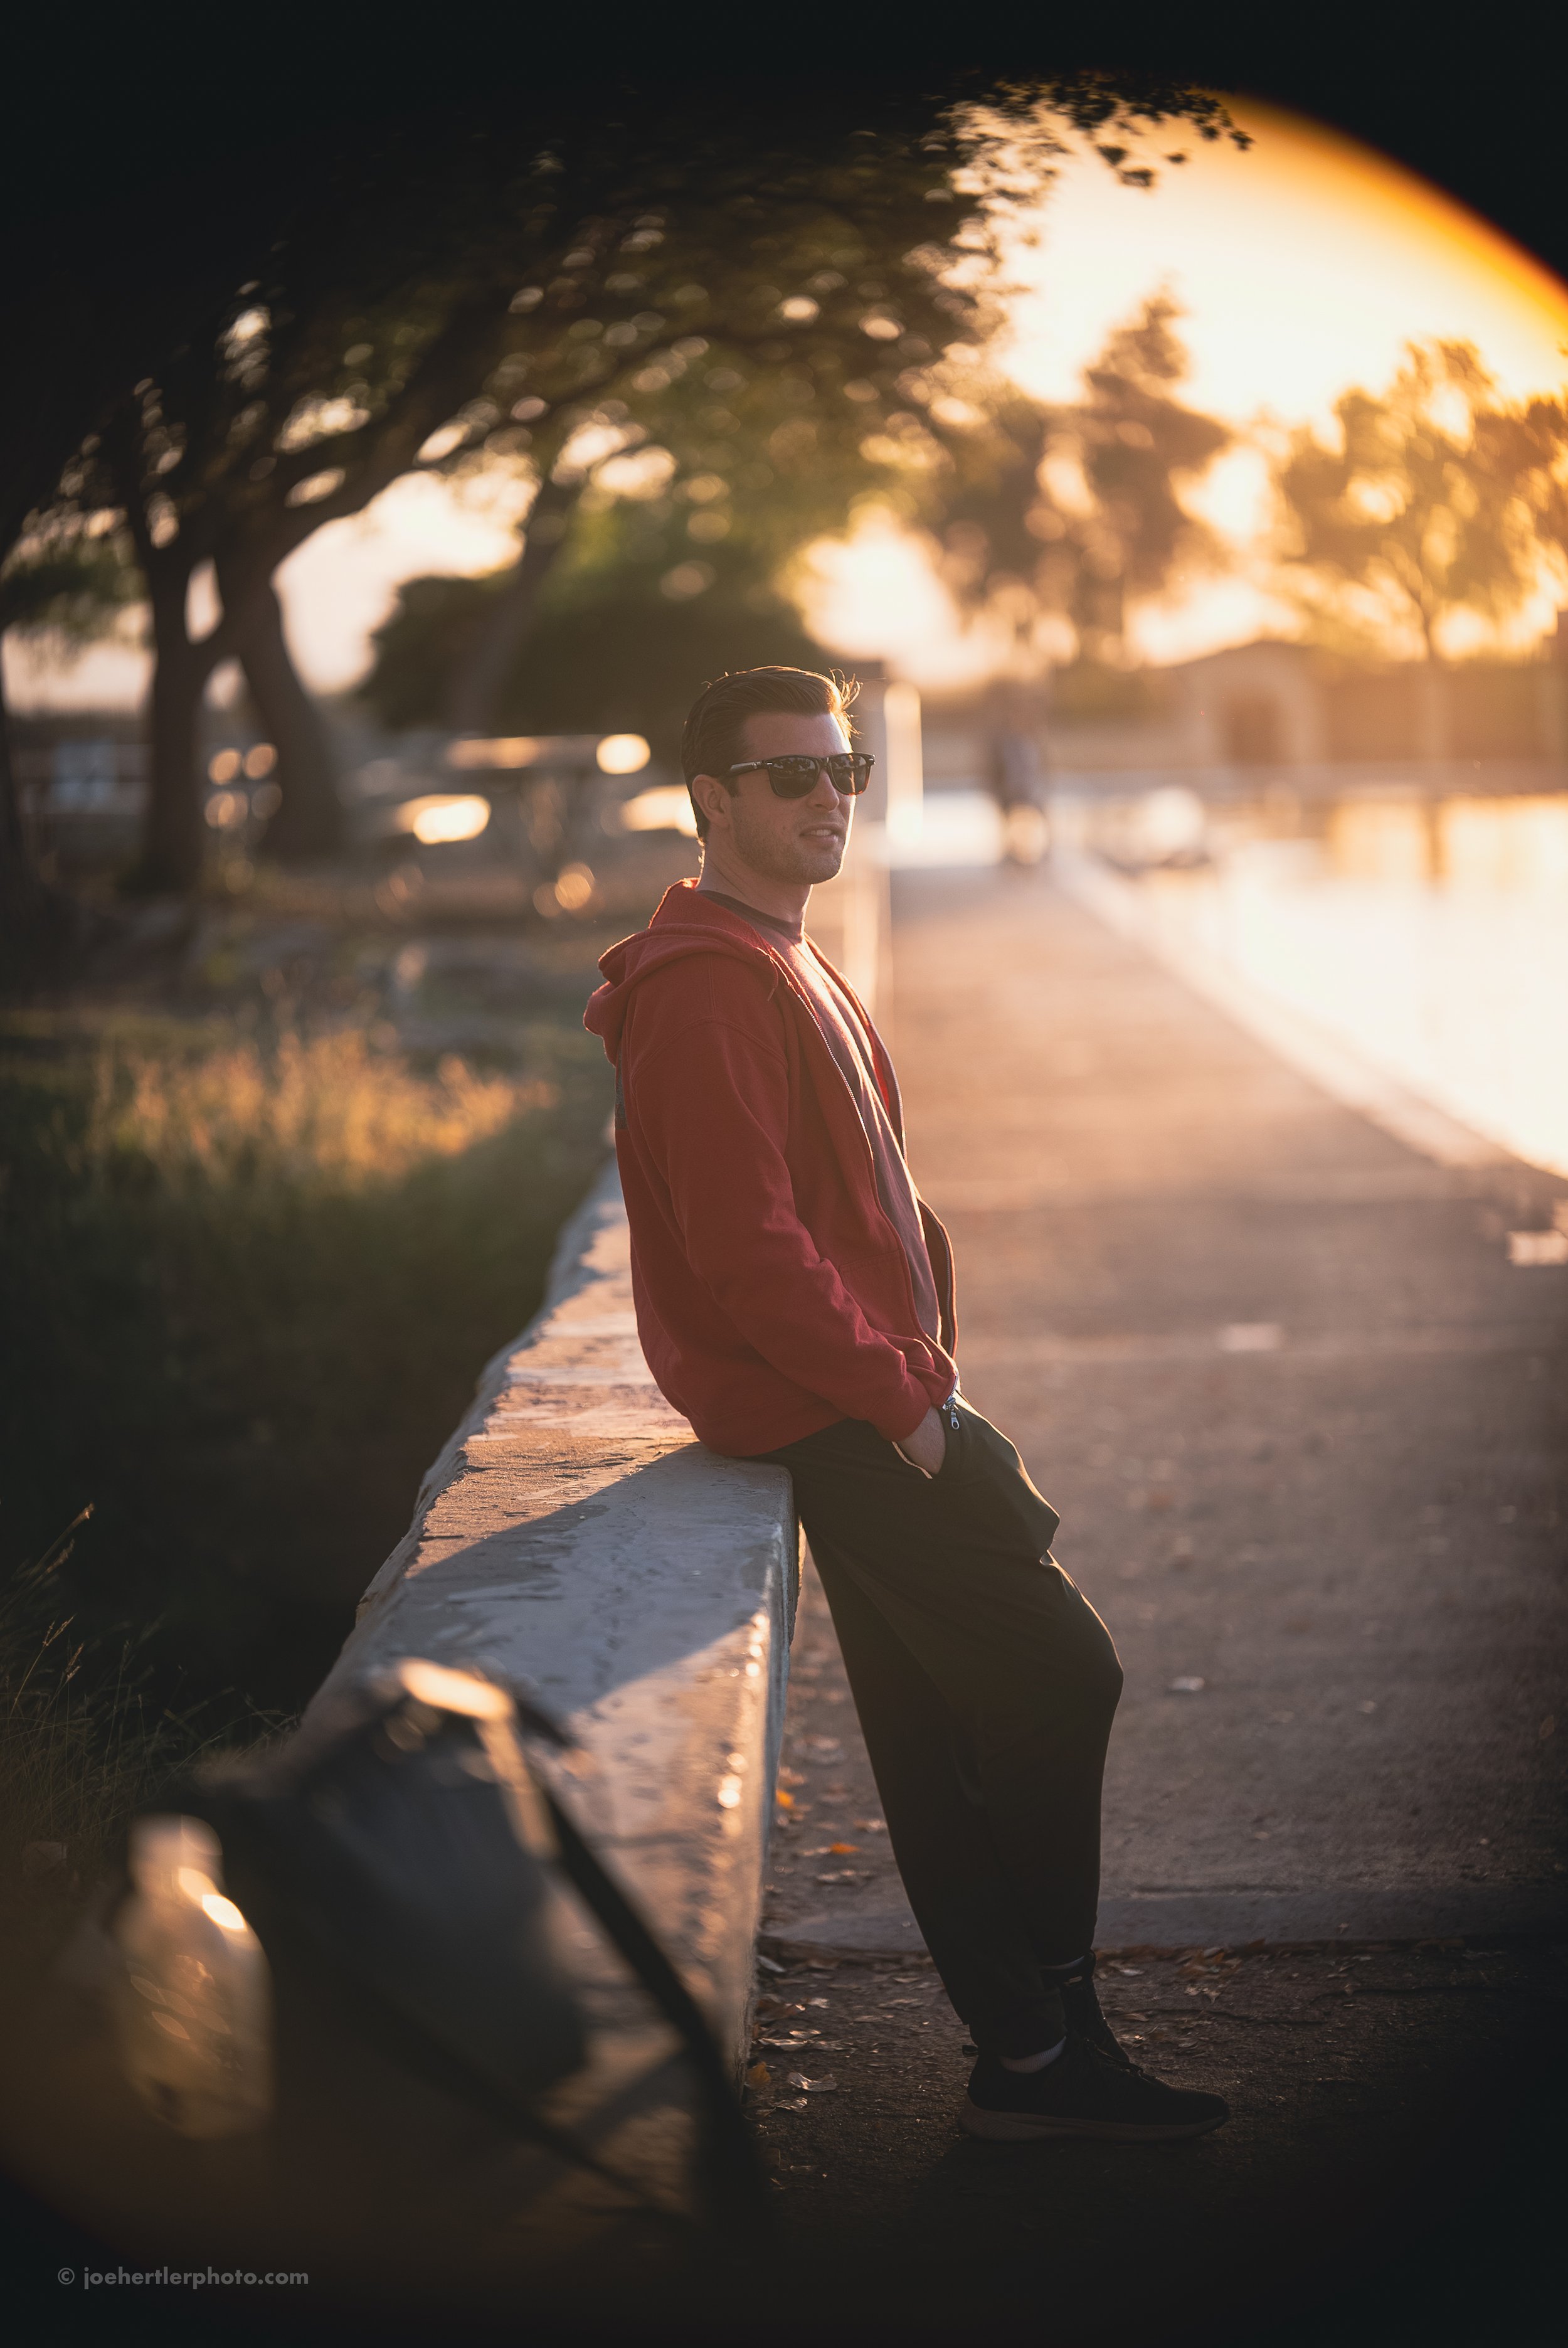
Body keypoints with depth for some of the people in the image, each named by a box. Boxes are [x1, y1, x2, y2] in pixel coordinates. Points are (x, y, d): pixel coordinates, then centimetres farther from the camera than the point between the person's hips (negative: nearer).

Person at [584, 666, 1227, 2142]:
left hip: (864, 1406, 10)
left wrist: (916, 1379, 12)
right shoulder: (704, 988, -16)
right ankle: (1043, 2045, 4)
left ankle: (1025, 2051, 17)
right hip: (828, 1416, -10)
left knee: (939, 1727, 11)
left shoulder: (782, 968, 18)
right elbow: (745, 1250, -23)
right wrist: (899, 1400, -17)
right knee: (1061, 1674, -7)